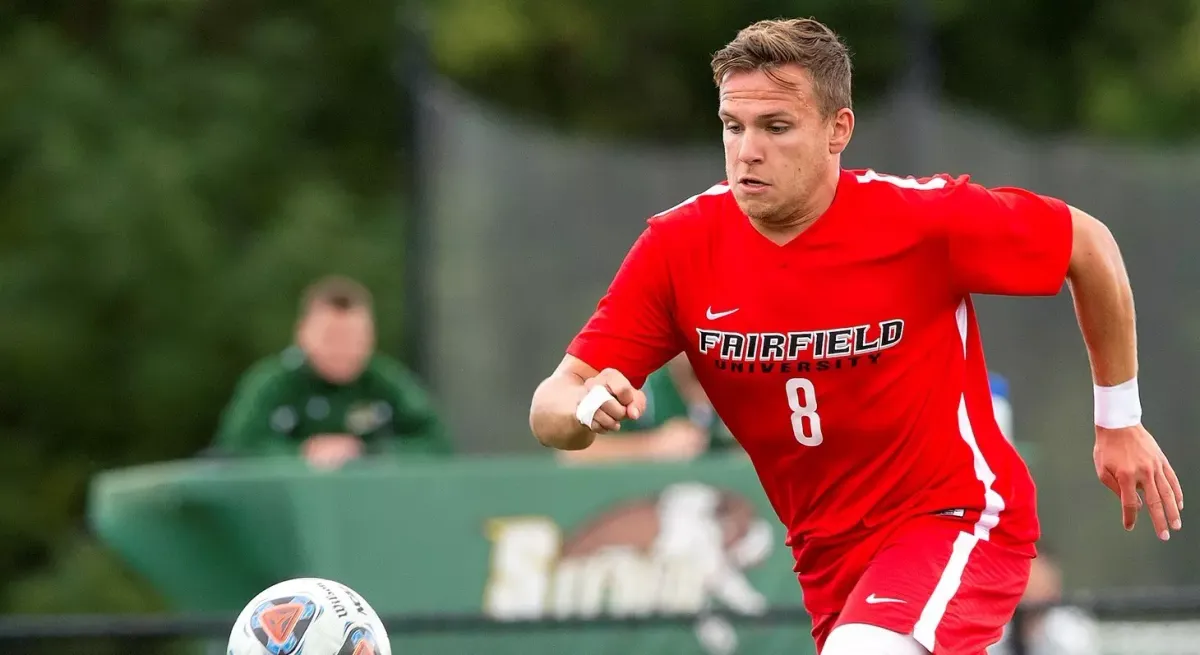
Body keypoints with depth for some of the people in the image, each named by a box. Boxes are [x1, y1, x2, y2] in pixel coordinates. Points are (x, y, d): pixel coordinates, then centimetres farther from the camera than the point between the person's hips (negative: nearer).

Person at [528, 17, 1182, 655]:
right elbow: (550, 409, -11)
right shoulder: (679, 246, -12)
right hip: (829, 554, 5)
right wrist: (587, 408, -36)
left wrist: (1119, 420, 4)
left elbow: (1088, 244, -3)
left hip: (958, 517, -5)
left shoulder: (924, 217, -20)